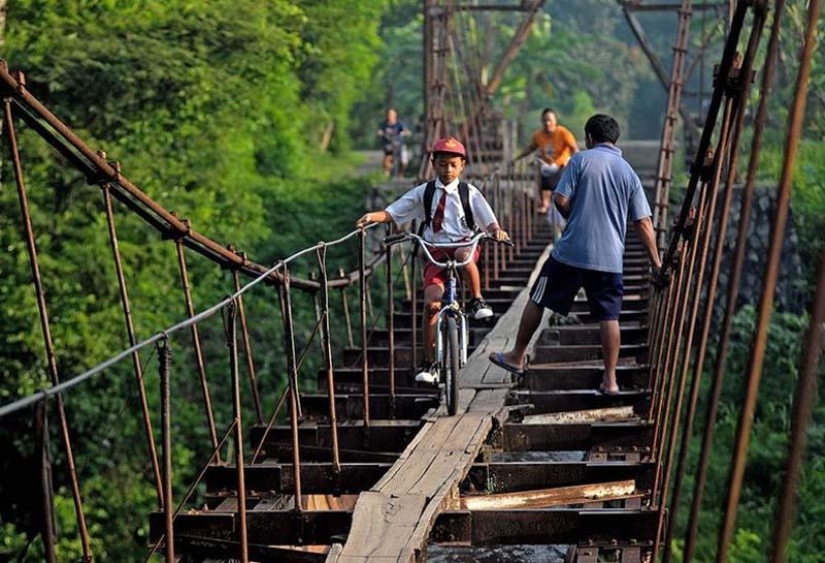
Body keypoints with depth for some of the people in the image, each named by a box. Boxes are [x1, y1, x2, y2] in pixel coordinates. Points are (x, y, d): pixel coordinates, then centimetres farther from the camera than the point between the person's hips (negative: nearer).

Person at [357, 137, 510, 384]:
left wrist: (497, 231, -22)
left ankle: (477, 301, -17)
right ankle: (430, 363, -4)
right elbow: (392, 213, 7)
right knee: (431, 302, -15)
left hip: (464, 243, -1)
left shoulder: (469, 193, 6)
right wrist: (373, 216, -12)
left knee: (463, 254, -41)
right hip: (436, 251, 1)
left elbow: (489, 221, 0)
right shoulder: (423, 192, 9)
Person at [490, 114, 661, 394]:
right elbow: (644, 224, 3)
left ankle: (517, 357, 23)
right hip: (610, 258, 3)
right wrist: (656, 263, 7)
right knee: (609, 317, 7)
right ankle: (610, 379, 5)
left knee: (537, 300, 14)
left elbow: (561, 200, -9)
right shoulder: (629, 173, 7)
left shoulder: (581, 160, -3)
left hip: (571, 251, -2)